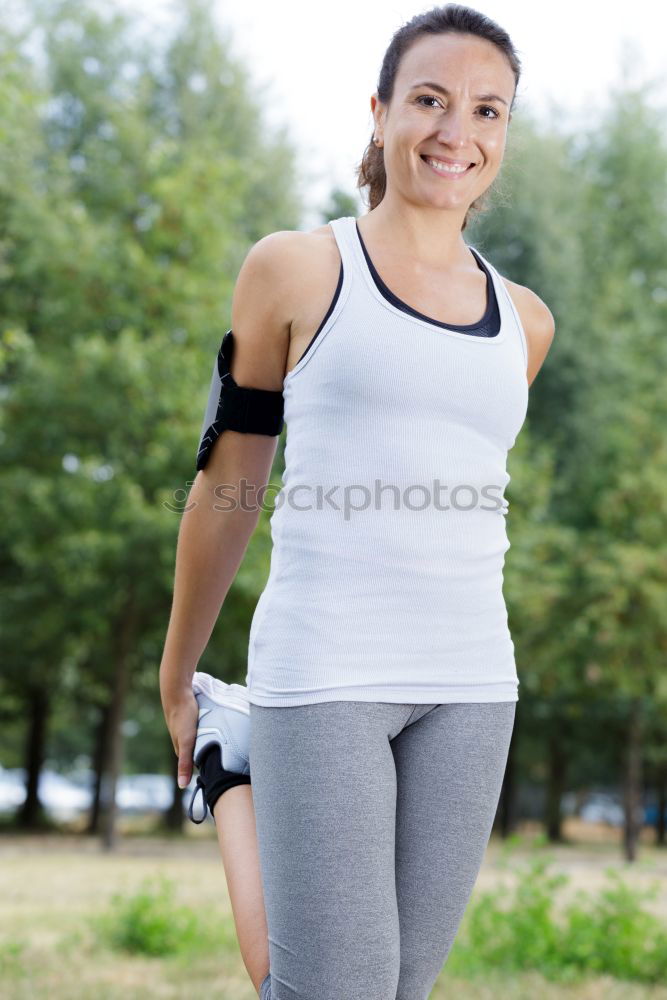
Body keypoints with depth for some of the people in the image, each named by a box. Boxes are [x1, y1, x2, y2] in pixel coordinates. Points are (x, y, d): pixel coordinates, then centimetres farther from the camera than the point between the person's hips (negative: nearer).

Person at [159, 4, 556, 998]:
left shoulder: (525, 322, 11)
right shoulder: (297, 269, 1)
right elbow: (226, 489, 7)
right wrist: (175, 680, 13)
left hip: (470, 689, 4)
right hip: (320, 679, -4)